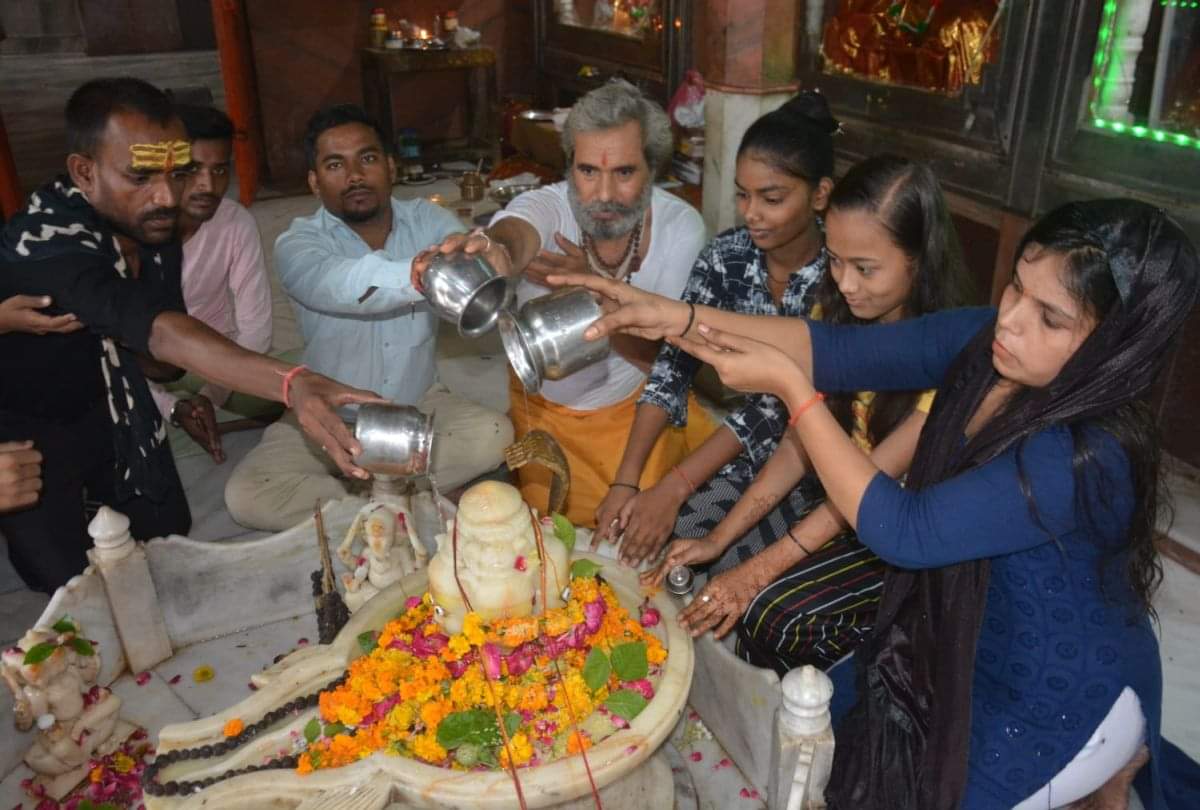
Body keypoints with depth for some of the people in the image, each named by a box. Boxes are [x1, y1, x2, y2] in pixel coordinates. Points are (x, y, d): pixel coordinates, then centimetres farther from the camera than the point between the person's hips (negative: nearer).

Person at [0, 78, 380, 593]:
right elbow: (163, 332, -54)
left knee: (168, 533, 8)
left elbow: (164, 364, -5)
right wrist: (293, 385, -69)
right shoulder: (43, 243, -36)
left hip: (110, 406, 6)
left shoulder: (151, 224, -12)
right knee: (72, 582, -5)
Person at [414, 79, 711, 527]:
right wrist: (491, 252, -76)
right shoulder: (545, 206, -24)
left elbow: (666, 356, -20)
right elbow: (515, 234, -50)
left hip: (641, 403, 1)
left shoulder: (682, 227, -18)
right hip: (544, 404, -1)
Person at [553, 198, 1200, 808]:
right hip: (970, 644, 7)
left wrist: (789, 386, -32)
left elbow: (903, 531, -32)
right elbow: (839, 351, -16)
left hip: (1064, 692, -7)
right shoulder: (983, 341, -15)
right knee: (849, 729, 24)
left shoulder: (1086, 458, -35)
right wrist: (680, 318, -26)